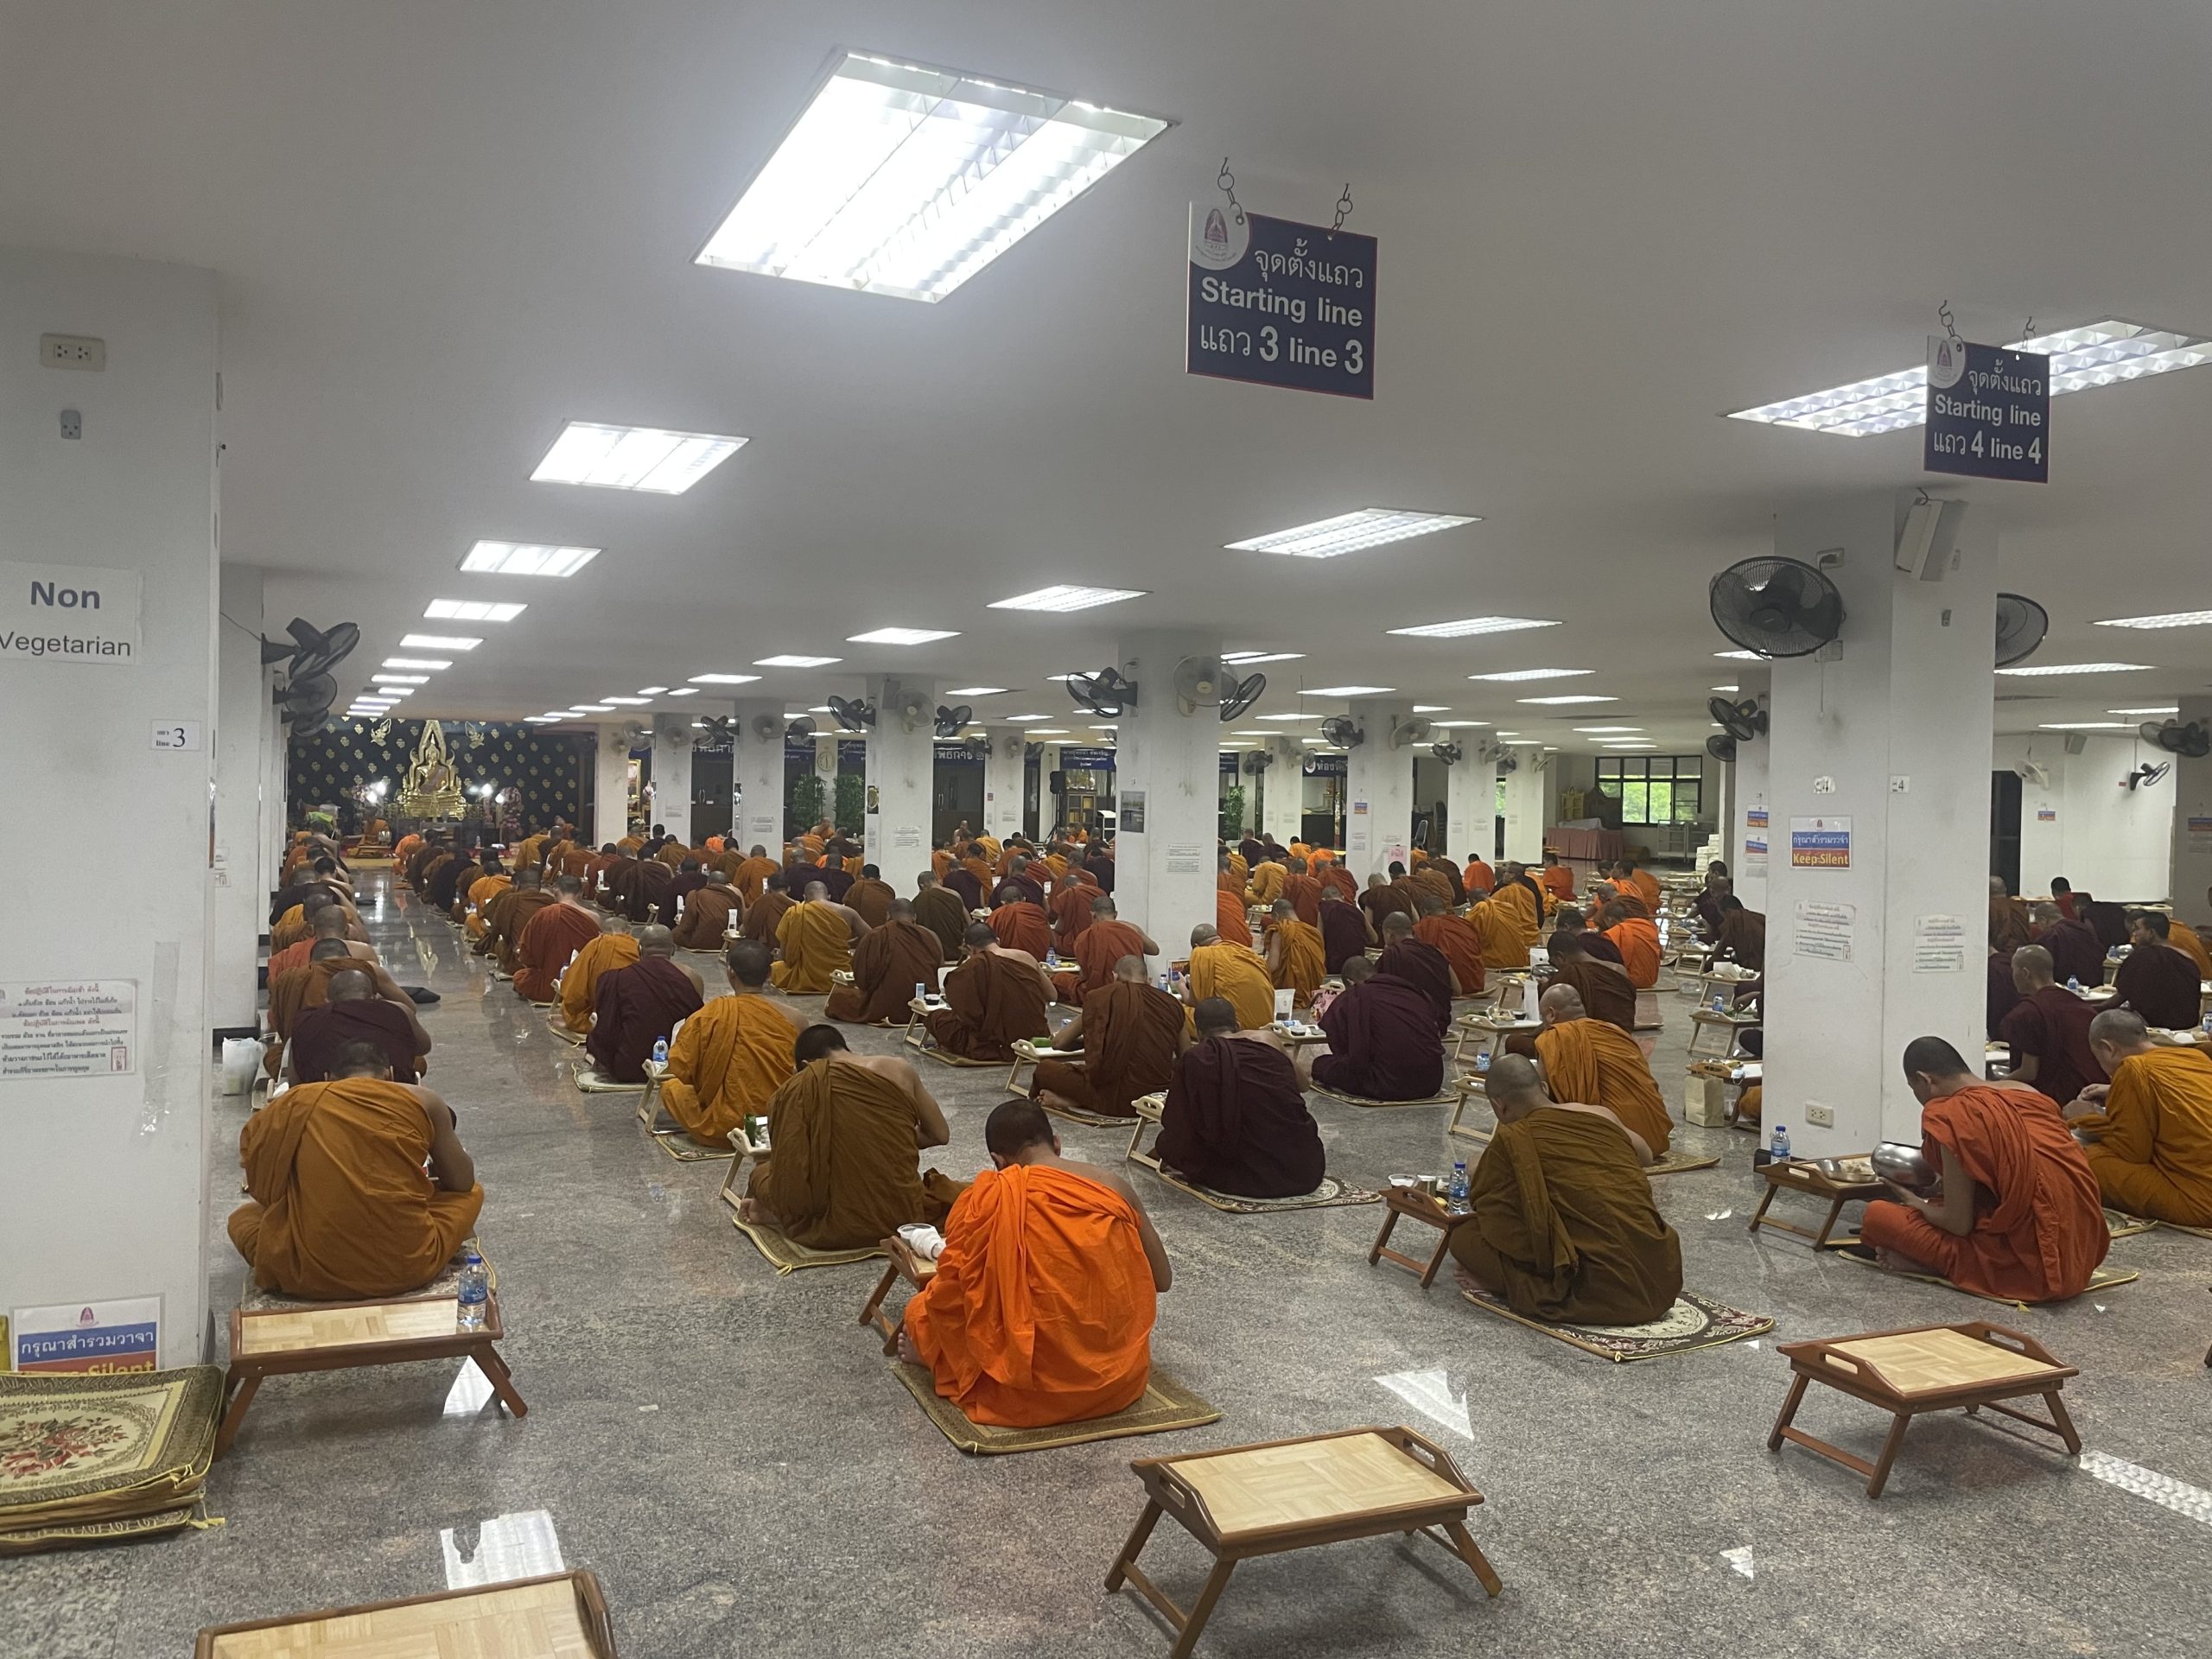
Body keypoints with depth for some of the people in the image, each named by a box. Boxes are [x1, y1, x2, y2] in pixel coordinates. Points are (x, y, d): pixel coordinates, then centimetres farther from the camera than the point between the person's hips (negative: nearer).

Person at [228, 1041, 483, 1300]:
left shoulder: (293, 1105, 5)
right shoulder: (421, 1100, 2)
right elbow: (462, 1182, 11)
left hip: (313, 1277, 0)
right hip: (408, 1267, 0)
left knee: (241, 1216, 30)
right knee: (472, 1193, 28)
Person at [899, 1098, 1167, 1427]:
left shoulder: (988, 1196, -7)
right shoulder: (1114, 1185, 1)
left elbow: (949, 1293, -4)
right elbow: (1162, 1279, 8)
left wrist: (916, 1315, 18)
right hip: (1120, 1379, 1)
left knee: (922, 1311, 21)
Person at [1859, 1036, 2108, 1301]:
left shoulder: (1952, 1114, -13)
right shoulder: (2025, 1091, 10)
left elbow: (1959, 1223, -10)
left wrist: (1918, 1205, 10)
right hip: (2084, 1253, 8)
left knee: (1878, 1215, -1)